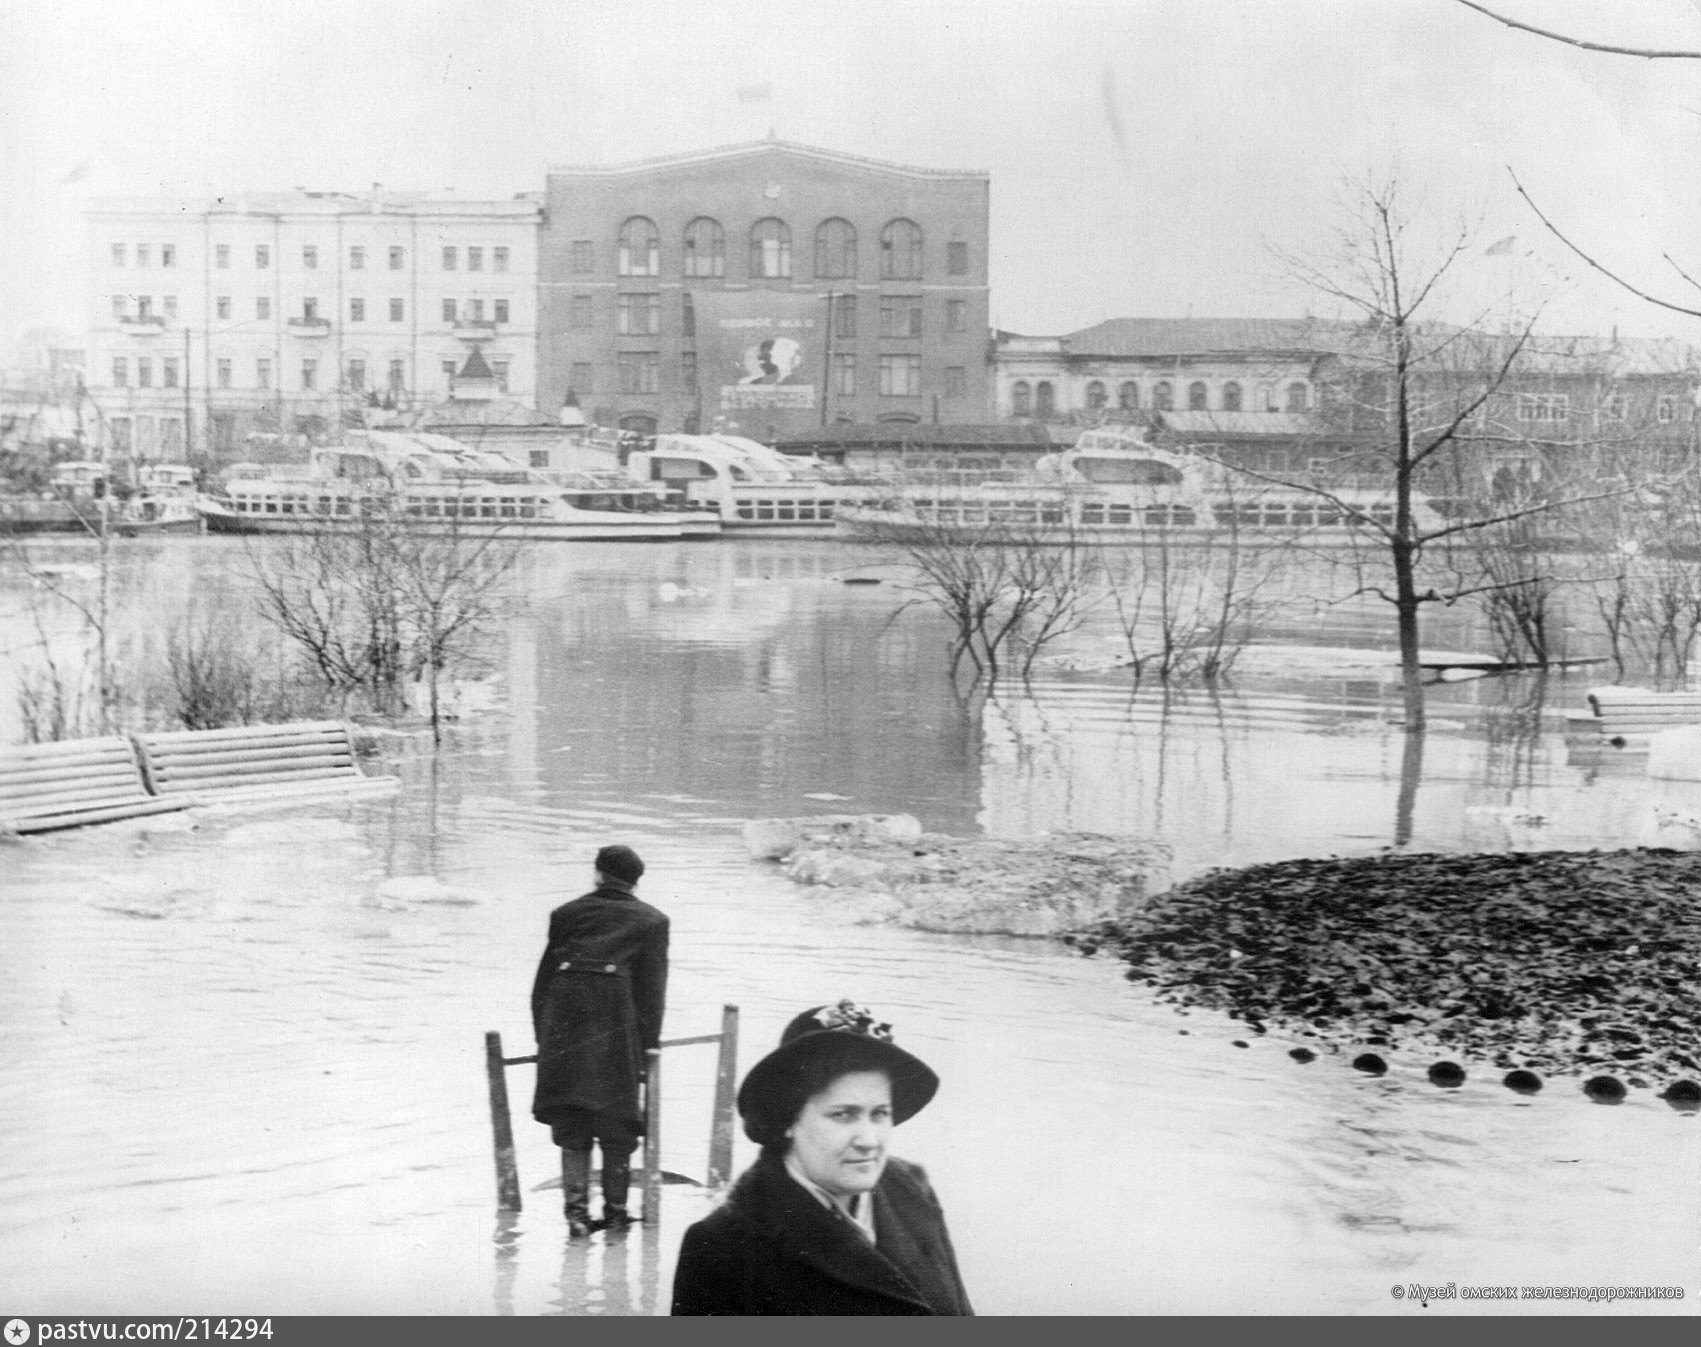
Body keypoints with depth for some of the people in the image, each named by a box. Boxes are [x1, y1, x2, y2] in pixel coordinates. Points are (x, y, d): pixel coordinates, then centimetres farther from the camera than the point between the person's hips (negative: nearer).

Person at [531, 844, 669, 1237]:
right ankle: (615, 1209, 13)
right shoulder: (650, 921, 11)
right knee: (617, 1123, 9)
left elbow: (543, 978, 14)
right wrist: (647, 1040, 7)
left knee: (571, 1128, 7)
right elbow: (652, 987, 5)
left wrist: (544, 1036, 15)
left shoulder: (566, 914, 17)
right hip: (616, 1021, -2)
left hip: (563, 1019, 2)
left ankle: (577, 1210, 3)